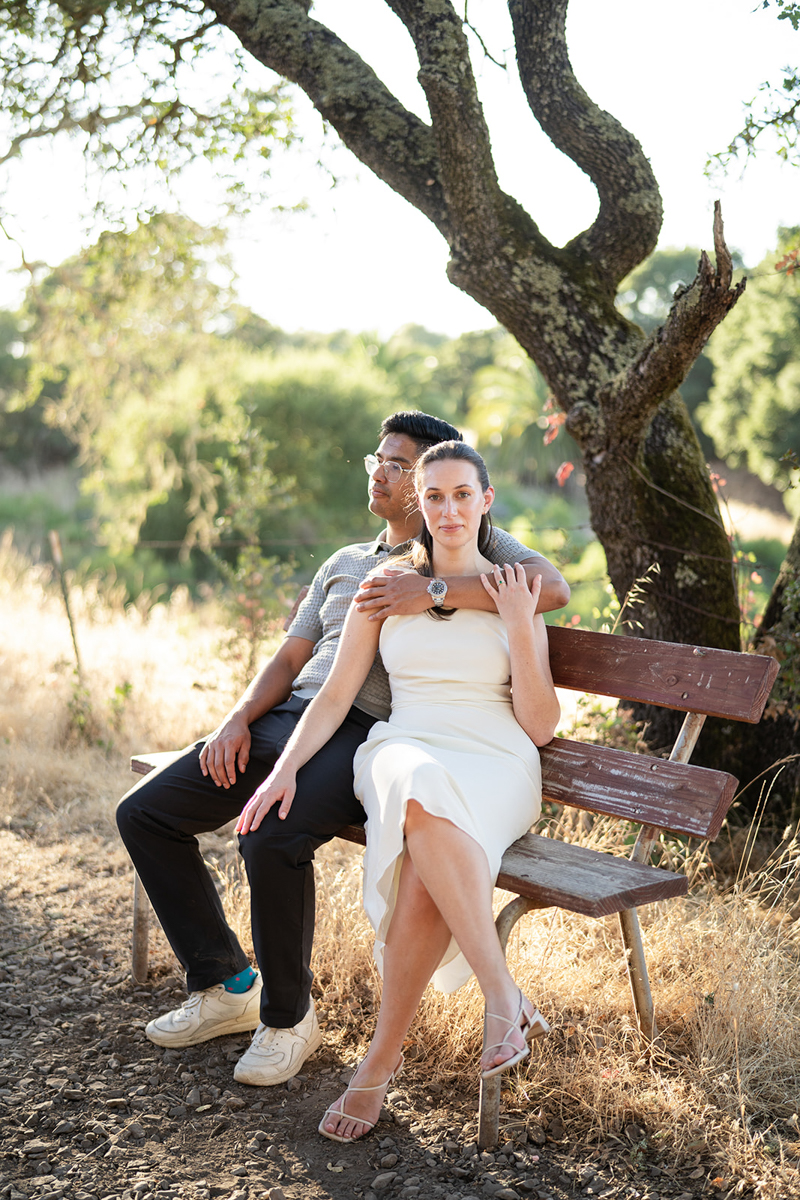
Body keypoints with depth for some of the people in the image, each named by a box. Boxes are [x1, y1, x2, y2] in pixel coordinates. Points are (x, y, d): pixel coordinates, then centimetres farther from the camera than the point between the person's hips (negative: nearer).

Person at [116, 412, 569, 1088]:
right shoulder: (344, 563, 27)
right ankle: (227, 987, 10)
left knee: (274, 840, -33)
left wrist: (436, 591, -23)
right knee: (144, 812, -2)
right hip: (285, 719, 7)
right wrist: (239, 720, 1)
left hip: (367, 732, -7)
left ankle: (289, 1017, -8)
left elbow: (552, 588, -14)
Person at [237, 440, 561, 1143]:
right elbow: (336, 695, 7)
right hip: (403, 752, 1)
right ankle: (506, 999, -34)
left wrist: (519, 628, -8)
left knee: (423, 872, -36)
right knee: (421, 800, -40)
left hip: (495, 767, -1)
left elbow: (541, 728, 2)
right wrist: (285, 767, -8)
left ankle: (382, 1061, -23)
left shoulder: (516, 594, 9)